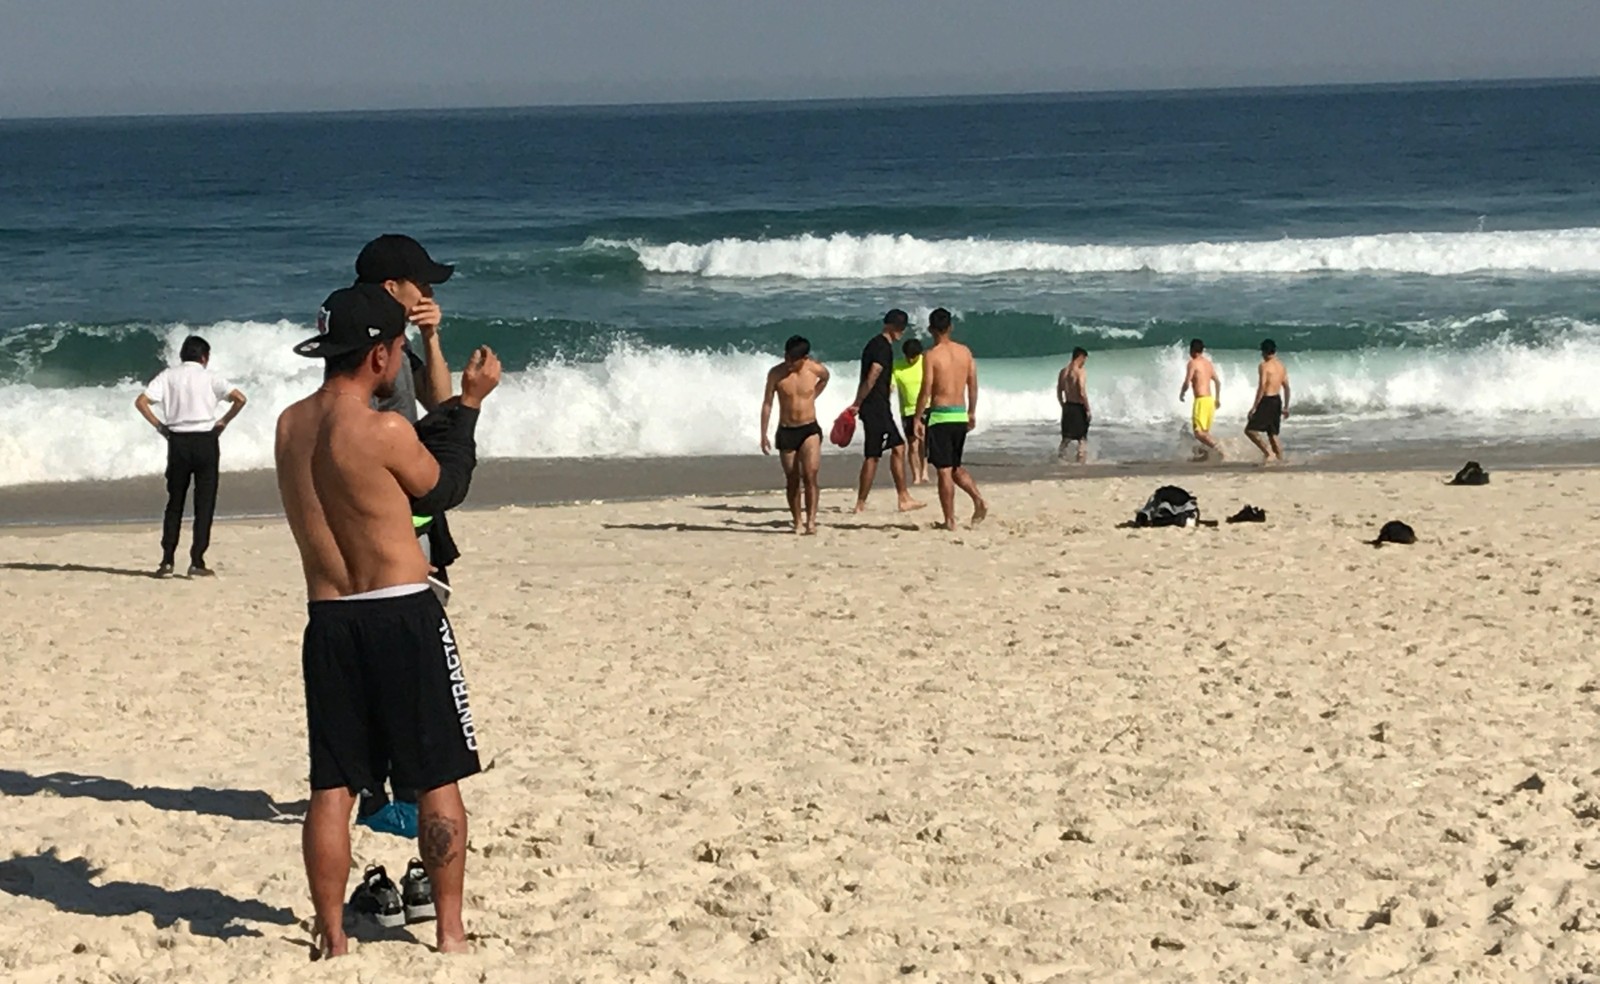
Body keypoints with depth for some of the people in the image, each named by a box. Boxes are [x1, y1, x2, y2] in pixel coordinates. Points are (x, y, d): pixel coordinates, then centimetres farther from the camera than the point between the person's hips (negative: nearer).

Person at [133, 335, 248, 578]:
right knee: (204, 503, 3)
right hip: (206, 441, -2)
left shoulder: (168, 376, 5)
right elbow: (239, 399, -9)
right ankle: (197, 562, -1)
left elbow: (141, 402, -6)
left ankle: (167, 561, 6)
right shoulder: (209, 377, 1)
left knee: (175, 502, 11)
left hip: (178, 441, 2)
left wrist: (158, 425, 3)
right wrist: (224, 421, 2)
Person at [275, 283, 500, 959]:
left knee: (332, 788, 8)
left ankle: (331, 939, 10)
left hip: (328, 619, 6)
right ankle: (450, 933, 8)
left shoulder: (289, 426, 5)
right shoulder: (384, 430, -15)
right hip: (404, 616, -6)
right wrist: (469, 402, 15)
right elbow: (432, 483, 4)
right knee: (438, 782, 5)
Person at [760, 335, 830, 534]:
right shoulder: (776, 373, -8)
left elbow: (825, 378, 20)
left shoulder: (816, 369, -6)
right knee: (793, 480, 6)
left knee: (810, 475, -17)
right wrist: (764, 434, -3)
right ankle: (798, 522, 17)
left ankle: (811, 521, -20)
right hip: (786, 431, 1)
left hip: (810, 429, -1)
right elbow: (767, 404, -1)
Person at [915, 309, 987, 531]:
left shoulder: (931, 355, -10)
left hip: (940, 416, -6)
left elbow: (926, 390, -13)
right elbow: (973, 385, 10)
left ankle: (950, 520, 0)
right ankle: (979, 500, 2)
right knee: (955, 467, 20)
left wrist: (918, 418, -6)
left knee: (944, 471, -1)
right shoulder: (965, 352, 6)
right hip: (960, 415, 6)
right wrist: (972, 413, 21)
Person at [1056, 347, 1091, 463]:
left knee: (1066, 437, 14)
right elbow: (1082, 393, -20)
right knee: (1082, 438, 2)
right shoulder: (1081, 372, -14)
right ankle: (1081, 461, 1)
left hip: (1067, 407, 7)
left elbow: (1059, 393, 12)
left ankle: (1061, 458, 10)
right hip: (1078, 407, -7)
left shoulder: (1063, 372, 7)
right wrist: (1088, 410, -13)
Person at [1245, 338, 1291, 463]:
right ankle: (1280, 460, 10)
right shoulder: (1281, 365, 11)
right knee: (1273, 433, 14)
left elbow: (1262, 387, -18)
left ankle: (1268, 452, -15)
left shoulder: (1264, 366, -12)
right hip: (1277, 400, 8)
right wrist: (1286, 407, 19)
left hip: (1267, 400, -8)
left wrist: (1254, 407, -15)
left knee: (1250, 430, -5)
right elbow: (1286, 387, 13)